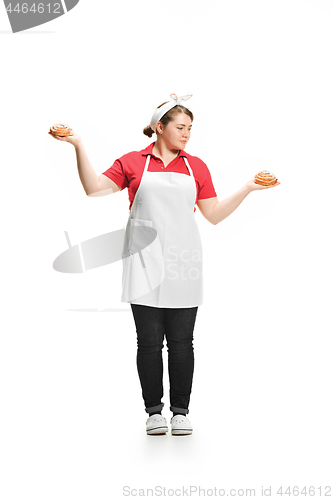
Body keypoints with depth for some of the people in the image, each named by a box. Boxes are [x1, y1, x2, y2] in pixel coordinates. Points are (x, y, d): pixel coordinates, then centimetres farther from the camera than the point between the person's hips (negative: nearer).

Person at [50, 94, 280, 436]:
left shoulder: (196, 166, 11)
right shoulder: (132, 162, 6)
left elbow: (214, 215, 11)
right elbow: (94, 189, 2)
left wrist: (247, 189, 3)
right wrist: (78, 146, -4)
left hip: (182, 266, 2)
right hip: (145, 265, -1)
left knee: (181, 342, 4)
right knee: (149, 341, 2)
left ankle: (180, 411, 17)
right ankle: (154, 411, 15)